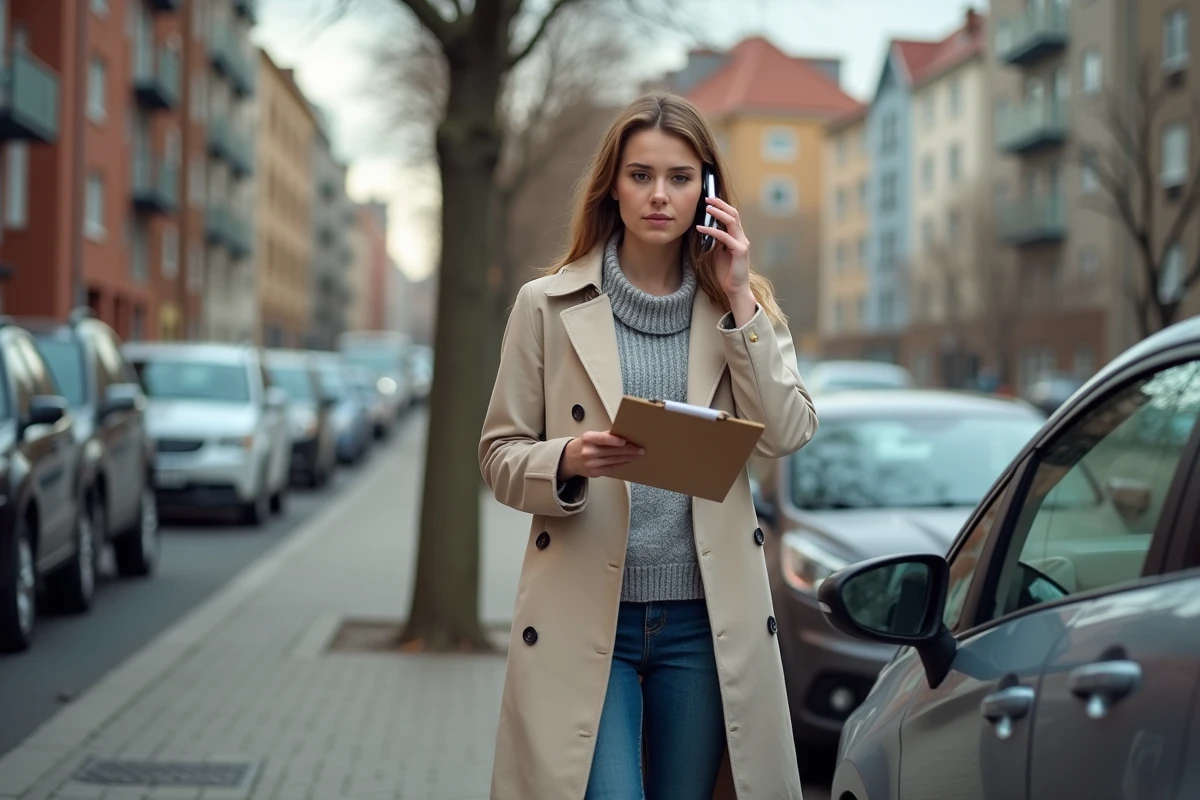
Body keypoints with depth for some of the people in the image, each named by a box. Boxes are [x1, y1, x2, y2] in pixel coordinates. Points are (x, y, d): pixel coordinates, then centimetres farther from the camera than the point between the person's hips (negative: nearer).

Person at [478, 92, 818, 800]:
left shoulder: (745, 304, 8)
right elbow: (500, 454, 4)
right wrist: (566, 461, -17)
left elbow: (788, 434, -5)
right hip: (586, 613, -2)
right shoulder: (548, 305, 3)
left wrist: (739, 302, -8)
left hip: (704, 619, 2)